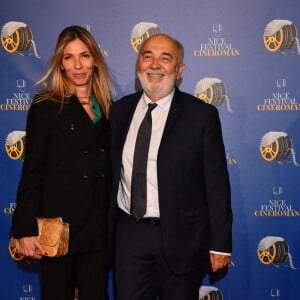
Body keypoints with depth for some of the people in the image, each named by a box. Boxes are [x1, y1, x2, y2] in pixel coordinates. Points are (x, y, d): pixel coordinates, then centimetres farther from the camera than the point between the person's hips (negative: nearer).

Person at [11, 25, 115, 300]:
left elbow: (110, 171, 13)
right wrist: (26, 230, -11)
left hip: (98, 228, 4)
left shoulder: (109, 109, 10)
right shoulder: (46, 107, -4)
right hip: (57, 226, -4)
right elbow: (32, 172, -6)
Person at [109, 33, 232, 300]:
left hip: (181, 237, -3)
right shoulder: (119, 111, 6)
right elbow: (112, 173, 10)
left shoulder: (202, 115, -6)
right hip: (129, 235, 3)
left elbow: (217, 183, -6)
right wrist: (106, 232, 10)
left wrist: (220, 244, -7)